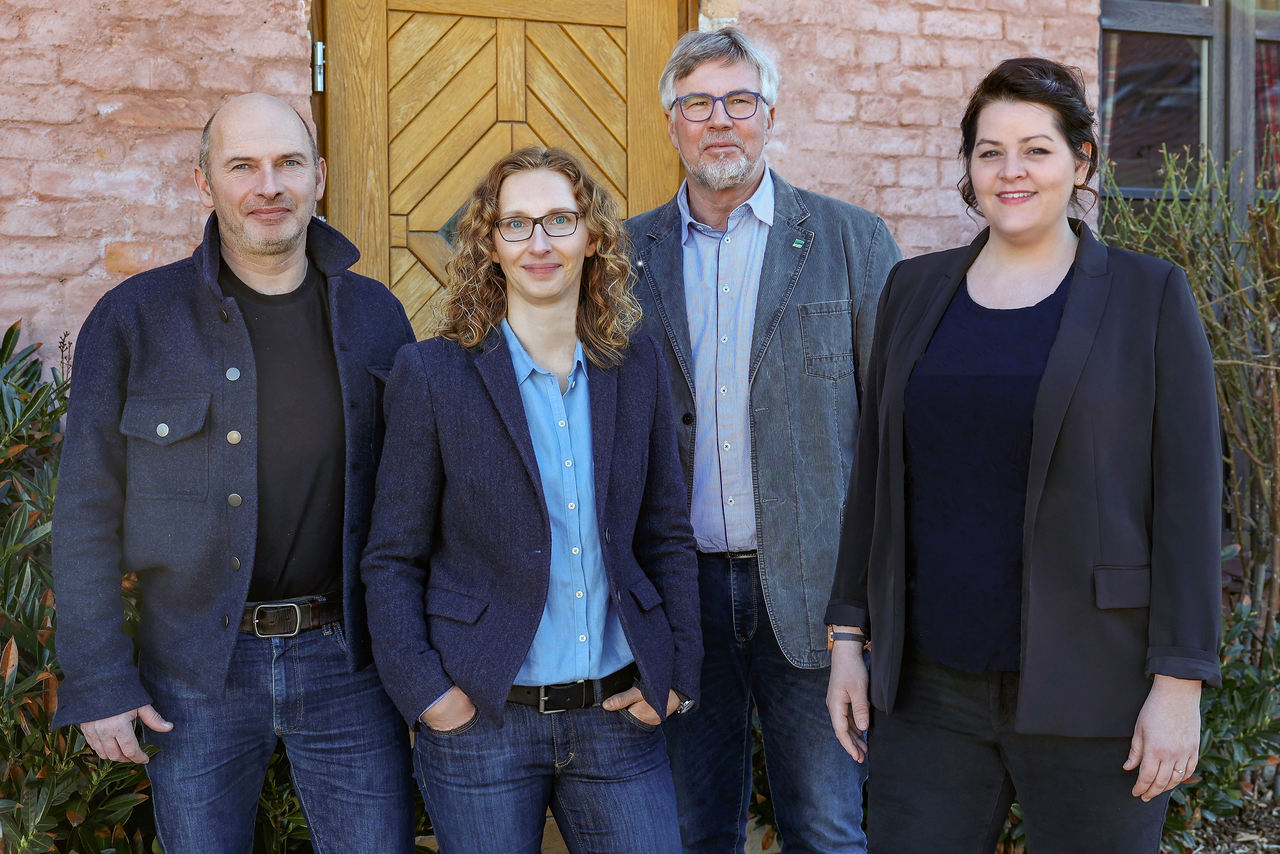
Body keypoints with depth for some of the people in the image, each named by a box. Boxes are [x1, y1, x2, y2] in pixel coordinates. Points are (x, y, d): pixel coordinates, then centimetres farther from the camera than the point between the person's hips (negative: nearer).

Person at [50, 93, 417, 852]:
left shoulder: (375, 315, 4)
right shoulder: (135, 319, -4)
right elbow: (87, 513, -2)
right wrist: (98, 681, -6)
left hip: (347, 659, 2)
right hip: (196, 669, -1)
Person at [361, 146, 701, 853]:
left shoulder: (636, 367, 4)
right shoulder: (433, 375, -6)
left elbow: (667, 536, 10)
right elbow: (392, 560, -2)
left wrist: (677, 671, 3)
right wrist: (423, 690, -10)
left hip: (618, 714, 3)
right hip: (482, 718, -2)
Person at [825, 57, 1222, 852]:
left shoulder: (1150, 296, -3)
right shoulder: (916, 288, 8)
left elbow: (1189, 497, -6)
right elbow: (875, 473, 11)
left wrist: (1180, 686, -11)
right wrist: (849, 636, 7)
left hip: (1089, 690, -3)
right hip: (931, 685, 3)